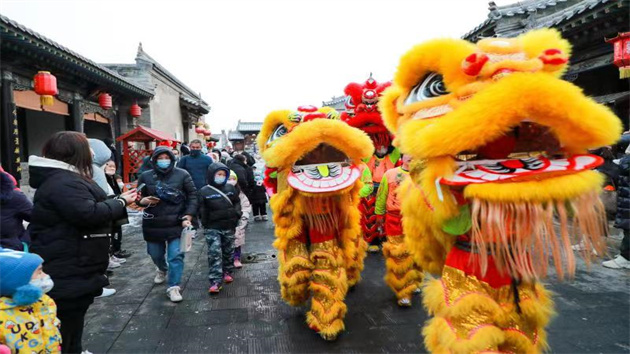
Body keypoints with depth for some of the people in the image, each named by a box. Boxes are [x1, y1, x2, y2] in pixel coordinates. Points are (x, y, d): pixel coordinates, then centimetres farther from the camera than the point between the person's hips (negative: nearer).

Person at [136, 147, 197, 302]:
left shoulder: (182, 175, -5)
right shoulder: (145, 176, 1)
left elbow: (192, 196, -5)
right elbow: (138, 198, 10)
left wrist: (188, 216, -14)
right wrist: (144, 201, -14)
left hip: (176, 223, -3)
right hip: (153, 224, 3)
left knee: (176, 256, -6)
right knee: (156, 254, 20)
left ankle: (173, 287, 4)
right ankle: (162, 269, 52)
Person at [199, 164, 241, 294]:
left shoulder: (230, 188, 4)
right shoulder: (204, 191, -5)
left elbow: (237, 202, 14)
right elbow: (202, 210, -2)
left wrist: (236, 214, -1)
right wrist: (205, 224, -4)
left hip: (229, 227, 3)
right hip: (212, 228, -3)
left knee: (228, 251, 16)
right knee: (214, 253, -9)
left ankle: (227, 272, 37)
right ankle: (216, 281, -9)